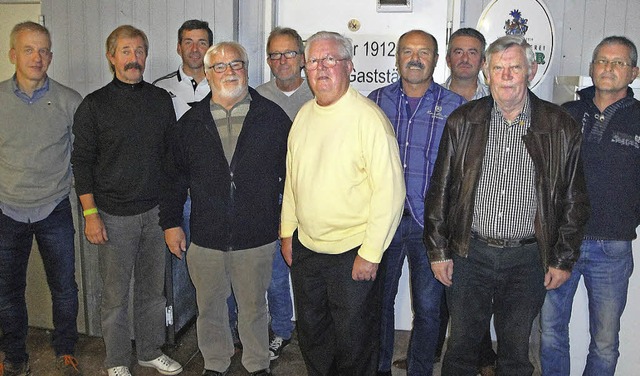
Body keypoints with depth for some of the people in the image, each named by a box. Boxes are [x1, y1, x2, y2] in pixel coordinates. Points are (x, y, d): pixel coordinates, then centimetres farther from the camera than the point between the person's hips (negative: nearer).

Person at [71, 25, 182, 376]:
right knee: (115, 294, 6)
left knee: (153, 288, 13)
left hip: (155, 211, 3)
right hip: (113, 215, -3)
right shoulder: (94, 104, -3)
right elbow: (82, 161, -3)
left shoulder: (161, 99, 6)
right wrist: (90, 213, -8)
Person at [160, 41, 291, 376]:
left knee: (253, 307, 14)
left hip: (256, 238, -2)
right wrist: (171, 222, 7)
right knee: (209, 308, 16)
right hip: (205, 238, 2)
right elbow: (174, 177, 9)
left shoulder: (273, 117, -2)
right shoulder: (190, 123, 4)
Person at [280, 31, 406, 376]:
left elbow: (390, 190, -19)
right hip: (305, 246, 7)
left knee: (353, 340, 9)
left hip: (353, 253, -6)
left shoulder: (368, 117, -16)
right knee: (311, 334, 21)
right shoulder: (304, 115, 6)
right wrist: (288, 231, 14)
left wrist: (370, 254, -18)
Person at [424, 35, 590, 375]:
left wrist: (564, 259, 2)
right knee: (461, 346, 12)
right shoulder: (462, 121, 1)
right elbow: (439, 191, 3)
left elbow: (575, 201, 4)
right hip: (469, 254, 1)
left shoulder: (561, 128, -1)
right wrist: (438, 251, 1)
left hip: (527, 258, 0)